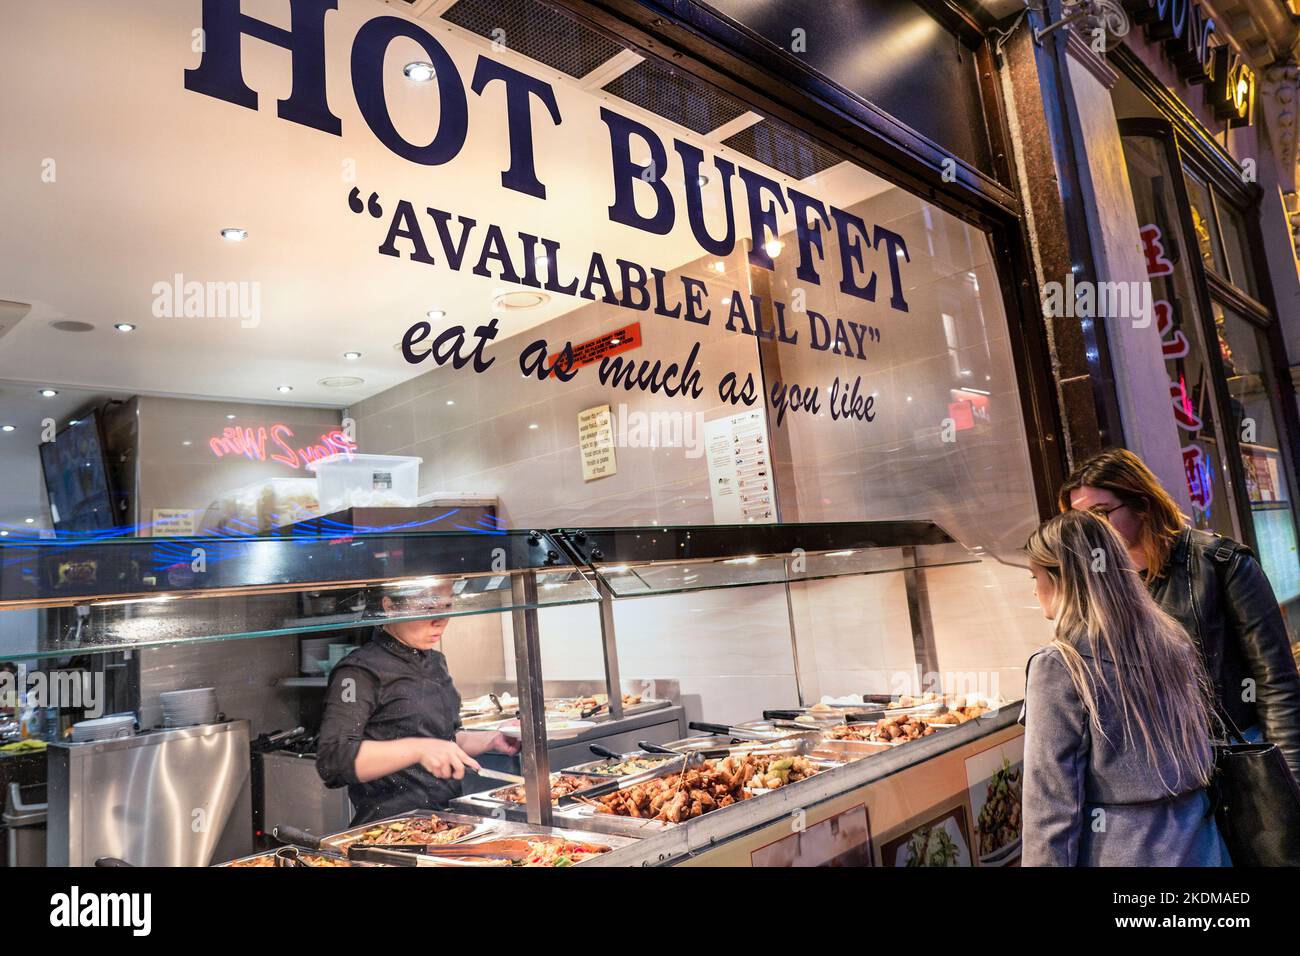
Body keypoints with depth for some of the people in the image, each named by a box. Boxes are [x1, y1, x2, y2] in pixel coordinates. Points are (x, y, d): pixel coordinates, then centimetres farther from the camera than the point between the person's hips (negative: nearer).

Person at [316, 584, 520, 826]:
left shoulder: (435, 661, 16)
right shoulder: (361, 671, -9)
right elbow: (331, 762, -20)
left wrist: (493, 740, 10)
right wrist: (418, 750, -29)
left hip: (446, 816, 8)